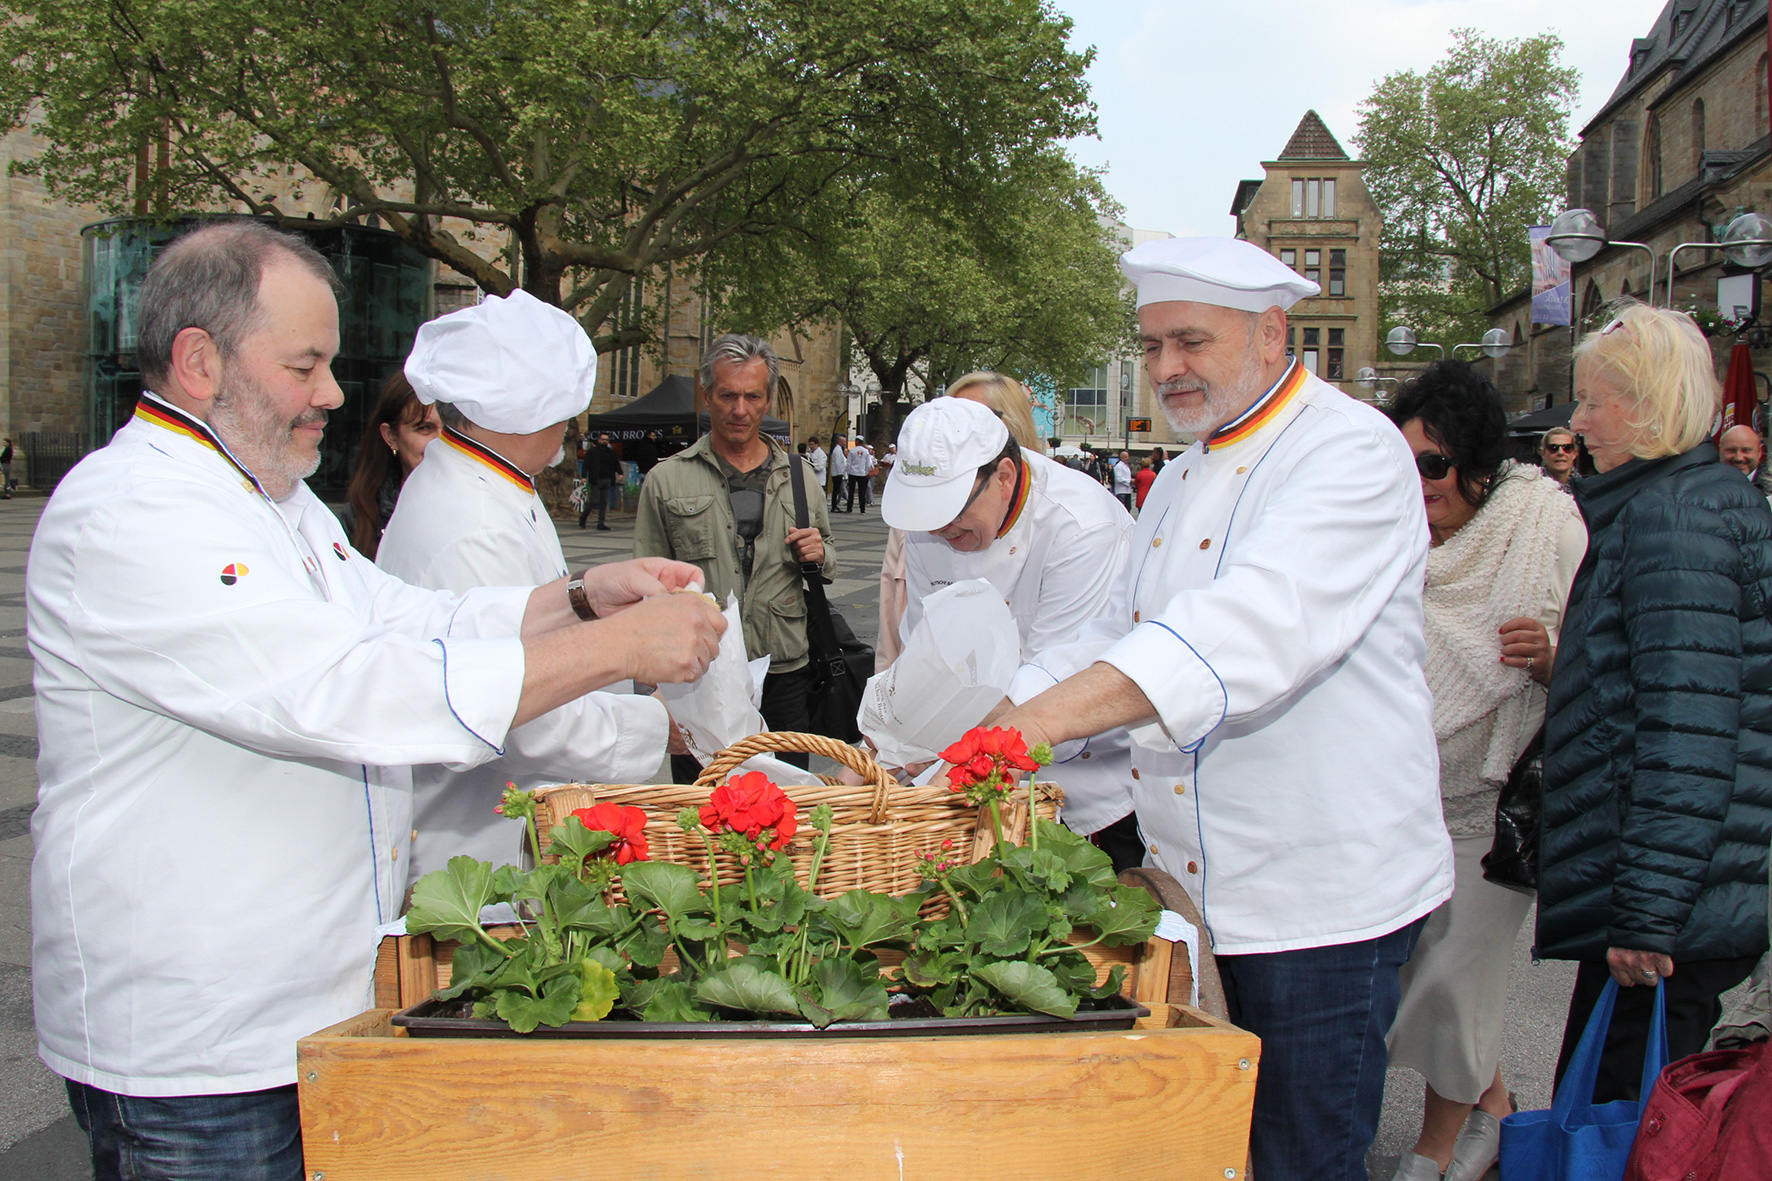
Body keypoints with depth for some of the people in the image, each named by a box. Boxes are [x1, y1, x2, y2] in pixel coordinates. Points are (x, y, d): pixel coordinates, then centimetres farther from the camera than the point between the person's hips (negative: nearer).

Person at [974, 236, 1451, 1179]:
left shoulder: (1352, 451, -15)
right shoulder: (1181, 477, 15)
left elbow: (1257, 625, -31)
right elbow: (1116, 641, 19)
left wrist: (1039, 722, -40)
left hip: (1321, 895, -8)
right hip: (1193, 883, 8)